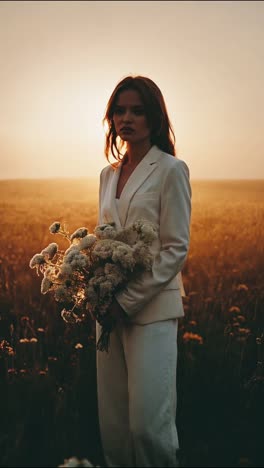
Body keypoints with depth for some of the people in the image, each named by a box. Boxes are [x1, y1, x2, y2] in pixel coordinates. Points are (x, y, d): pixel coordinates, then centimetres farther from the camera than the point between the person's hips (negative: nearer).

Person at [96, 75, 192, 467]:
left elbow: (176, 249, -9)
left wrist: (129, 300, -14)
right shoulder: (109, 174, 14)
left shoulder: (170, 169, -4)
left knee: (147, 423, -9)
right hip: (111, 307, 6)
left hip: (152, 308, -6)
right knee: (112, 421, 9)